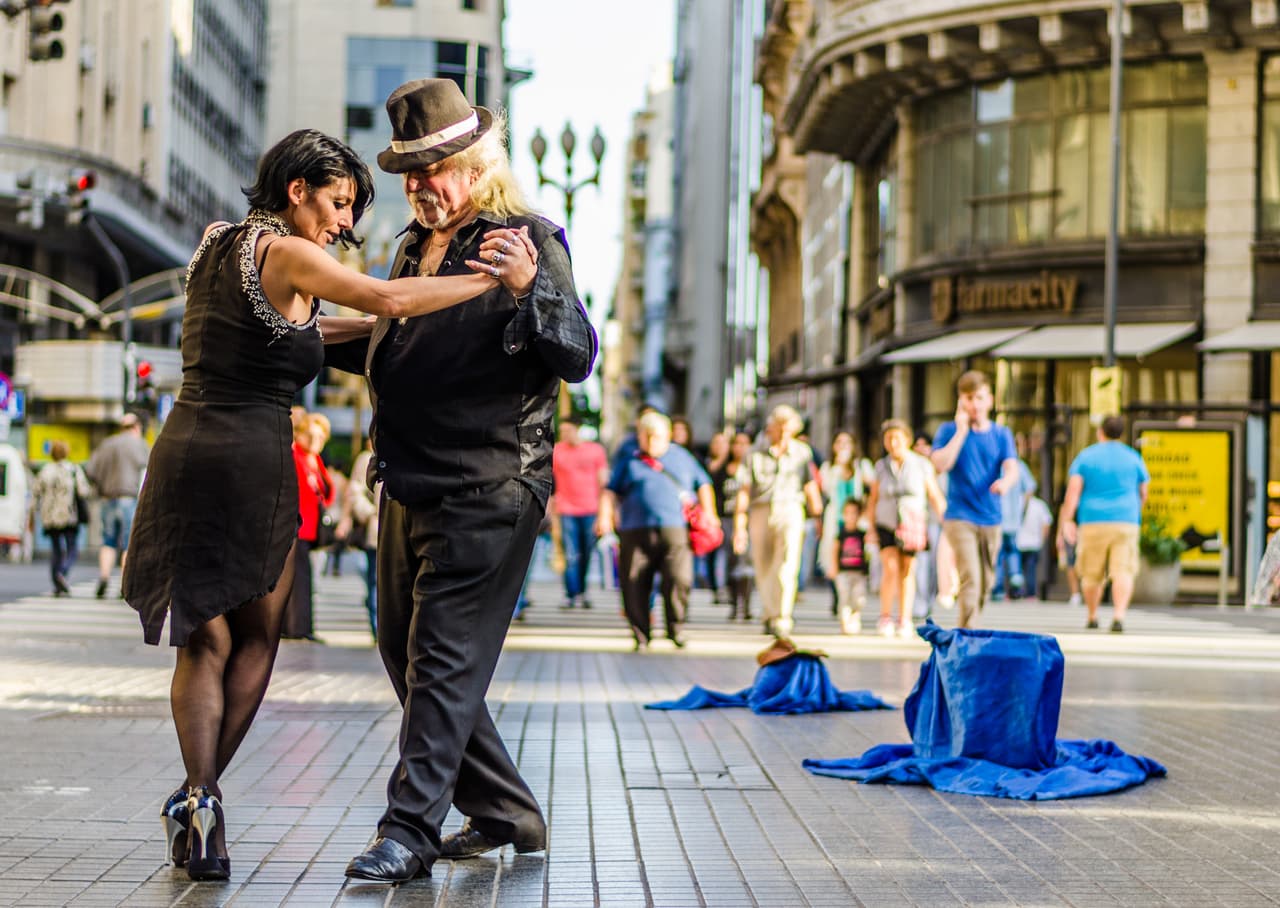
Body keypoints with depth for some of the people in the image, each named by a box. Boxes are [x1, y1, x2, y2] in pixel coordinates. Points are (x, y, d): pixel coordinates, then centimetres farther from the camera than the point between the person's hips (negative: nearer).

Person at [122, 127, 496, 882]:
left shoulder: (220, 246, 16)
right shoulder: (283, 253, -9)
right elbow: (391, 298, -18)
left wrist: (361, 327, 22)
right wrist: (497, 279, -14)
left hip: (185, 451, 6)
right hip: (250, 460, -6)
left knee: (204, 641, 12)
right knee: (257, 635, 12)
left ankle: (200, 802, -1)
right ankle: (203, 796, 4)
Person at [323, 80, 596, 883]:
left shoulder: (529, 240, -9)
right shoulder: (418, 244, 15)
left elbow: (578, 357, -19)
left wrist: (528, 290, -35)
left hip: (486, 492, -9)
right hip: (411, 486, 9)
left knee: (443, 661, -8)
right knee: (407, 655, 13)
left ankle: (411, 830, -4)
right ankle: (504, 813, 23)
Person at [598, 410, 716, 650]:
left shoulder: (682, 457, 19)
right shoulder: (629, 462, 15)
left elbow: (703, 485, 24)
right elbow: (611, 491, 12)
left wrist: (708, 514, 12)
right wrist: (605, 516, -4)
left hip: (675, 531, 0)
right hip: (636, 531, 0)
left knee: (679, 580, -16)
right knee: (635, 584, -4)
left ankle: (675, 628, 4)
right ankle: (641, 635, 9)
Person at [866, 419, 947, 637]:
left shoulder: (921, 466, -4)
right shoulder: (882, 467, 0)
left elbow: (936, 499, -1)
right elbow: (873, 500, 7)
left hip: (912, 528, 0)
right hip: (887, 527, 0)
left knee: (907, 572, 5)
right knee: (890, 568, -15)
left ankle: (905, 621, 14)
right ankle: (885, 619, -8)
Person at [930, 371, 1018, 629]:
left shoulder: (1001, 434, 8)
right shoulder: (949, 430, 2)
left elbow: (1012, 468, -7)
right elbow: (941, 464, -13)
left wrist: (1005, 481, -30)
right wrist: (961, 430, -12)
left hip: (990, 518, 4)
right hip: (960, 517, -4)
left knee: (985, 583, 10)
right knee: (970, 578, -18)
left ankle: (963, 632, 27)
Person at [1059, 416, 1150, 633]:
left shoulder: (1086, 456, 5)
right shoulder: (1133, 458, 10)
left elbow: (1073, 489, -4)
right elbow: (1143, 492, 18)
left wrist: (1067, 520, -4)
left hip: (1093, 522, 0)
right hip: (1126, 523, 0)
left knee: (1091, 574, 11)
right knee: (1123, 572, -8)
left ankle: (1092, 617, 22)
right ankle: (1119, 615, -25)